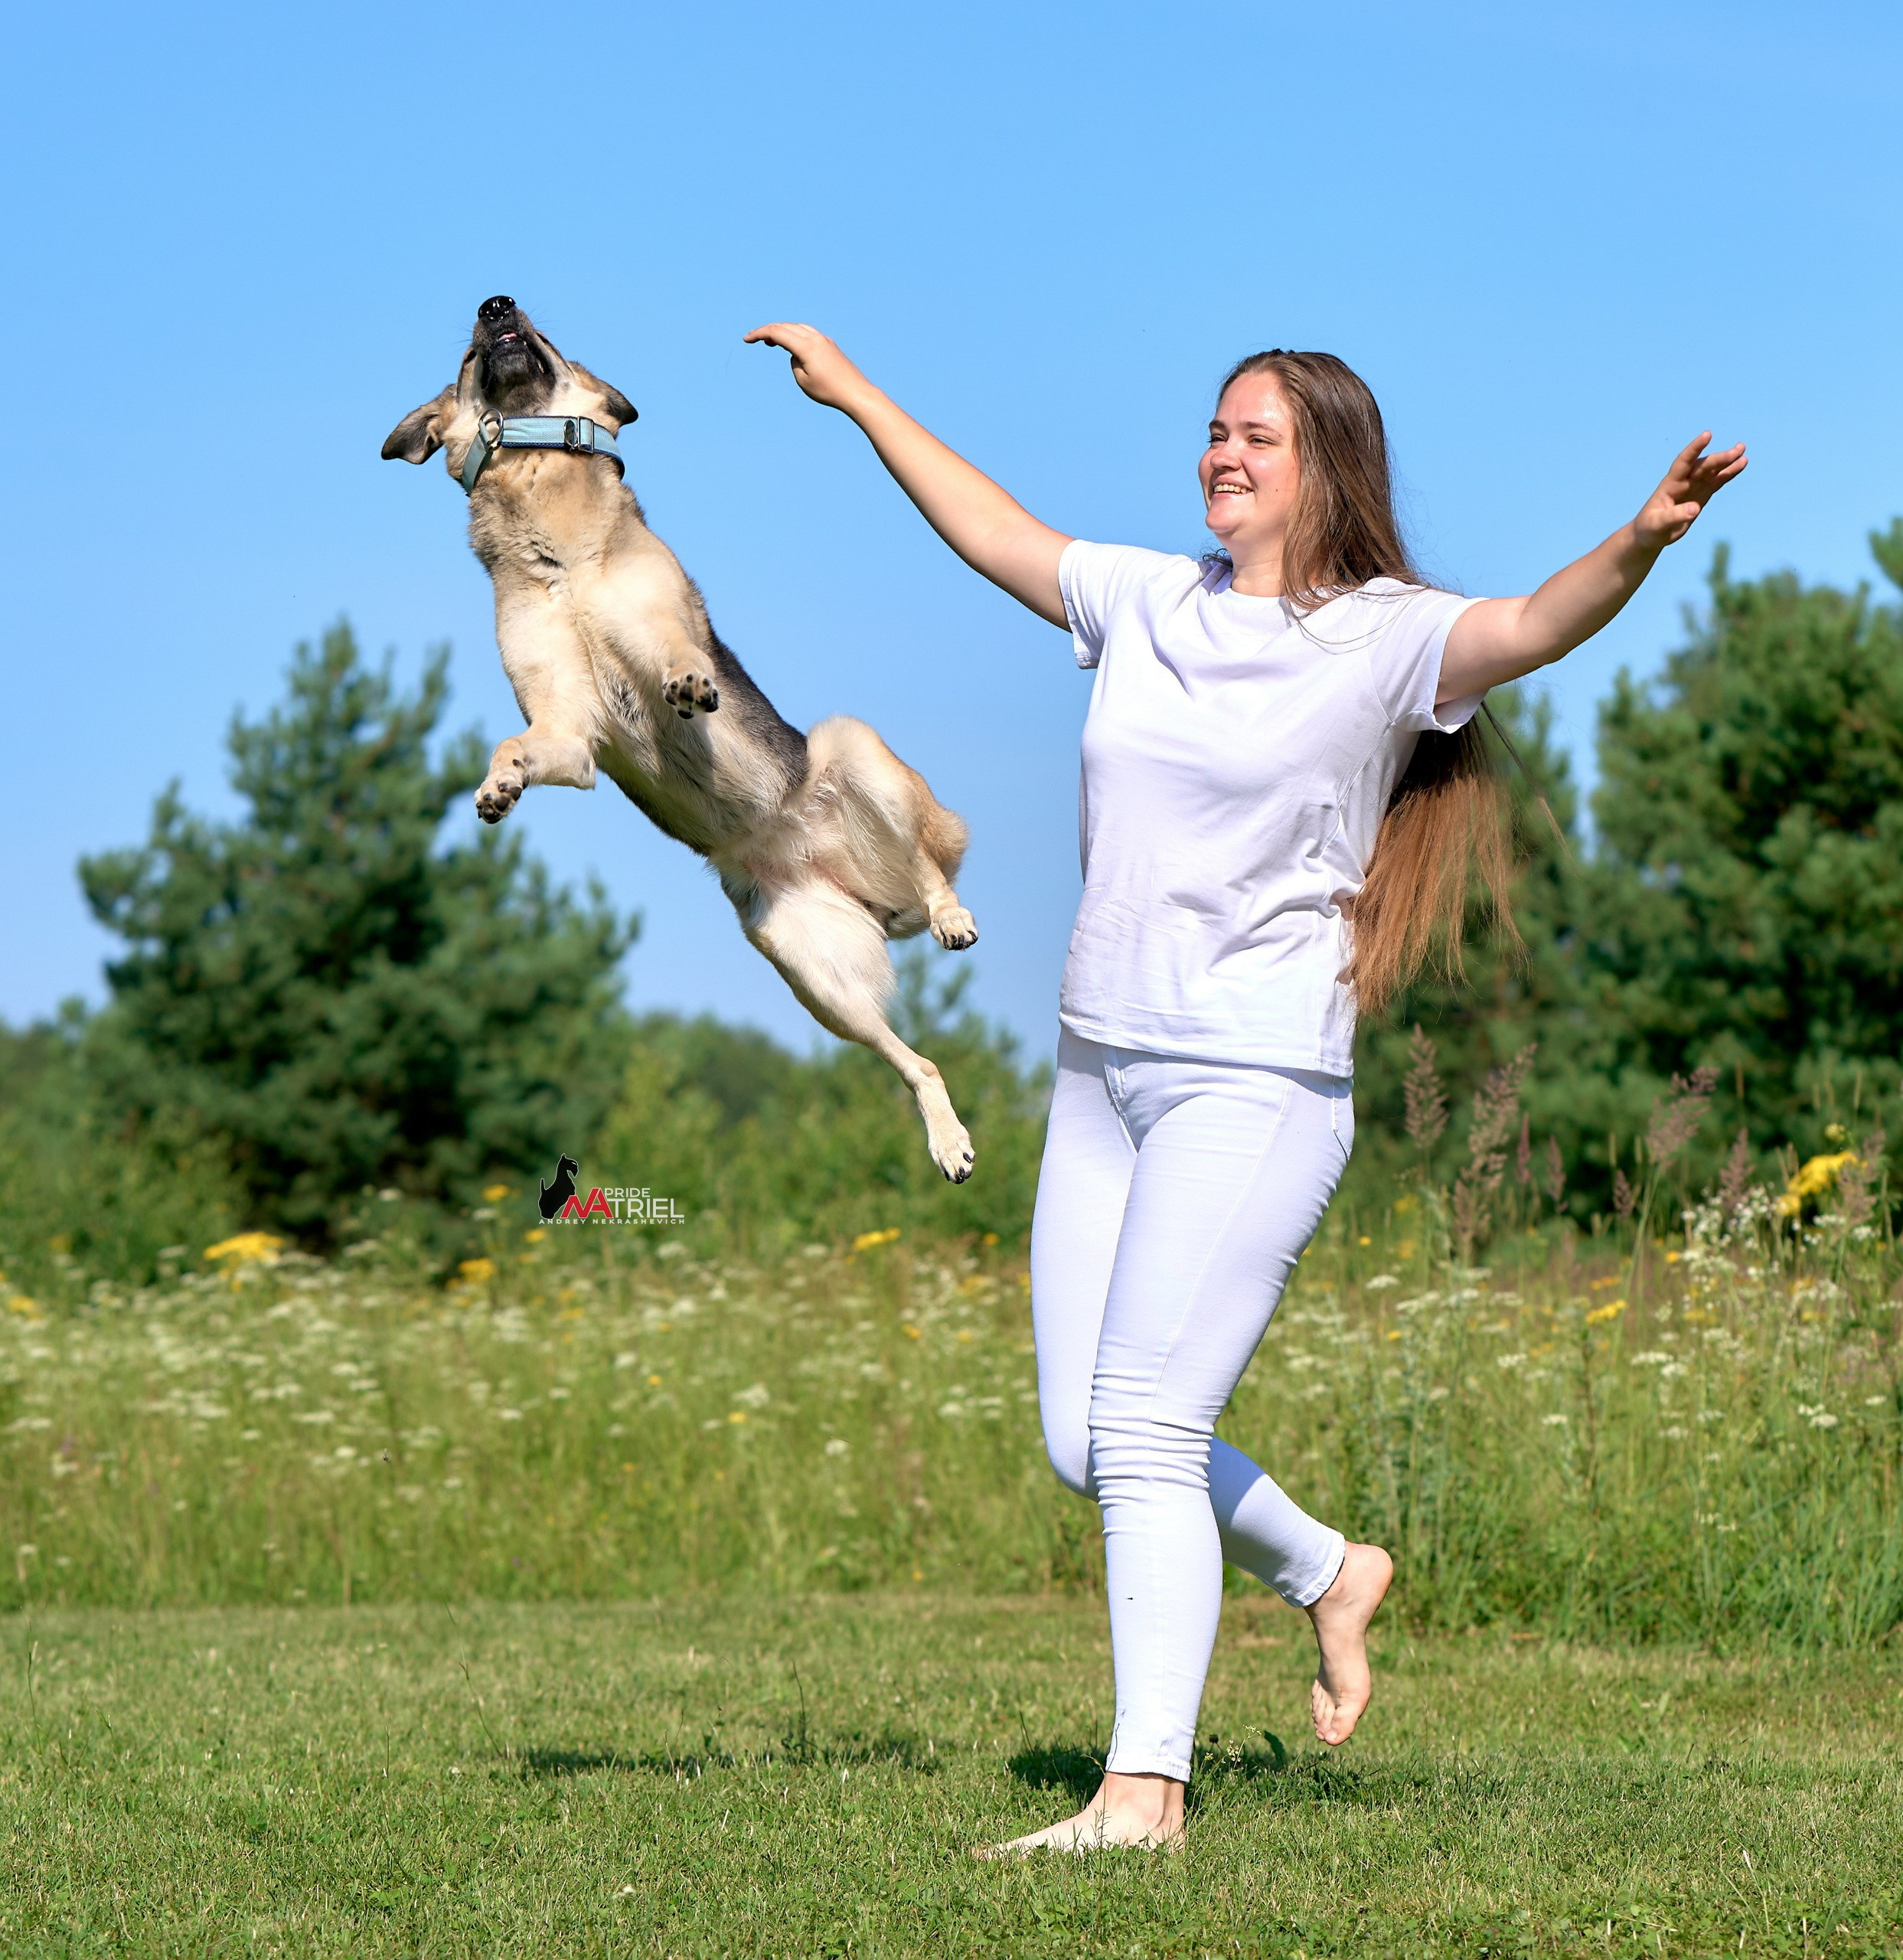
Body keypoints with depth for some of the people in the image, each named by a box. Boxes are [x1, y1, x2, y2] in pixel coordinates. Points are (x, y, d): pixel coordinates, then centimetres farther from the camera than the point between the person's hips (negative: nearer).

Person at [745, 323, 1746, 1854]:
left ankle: (1146, 1788, -10)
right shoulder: (1153, 603, 12)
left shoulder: (1380, 638, -6)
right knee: (1082, 1442, 8)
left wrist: (1638, 544, -43)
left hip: (1258, 1082, -7)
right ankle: (1326, 1574, 31)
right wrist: (854, 392, 33)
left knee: (1146, 1434, -14)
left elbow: (1531, 631, -24)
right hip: (1101, 1069, 7)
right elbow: (992, 532, 26)